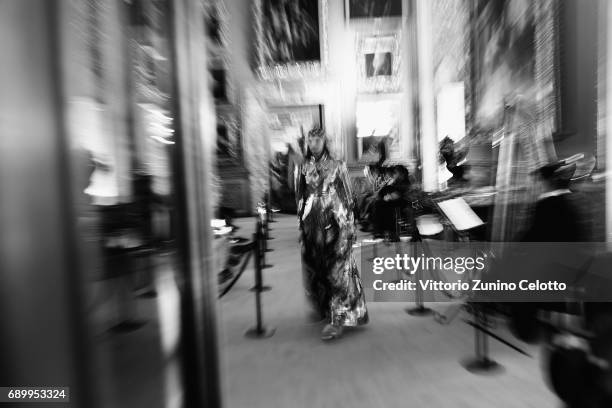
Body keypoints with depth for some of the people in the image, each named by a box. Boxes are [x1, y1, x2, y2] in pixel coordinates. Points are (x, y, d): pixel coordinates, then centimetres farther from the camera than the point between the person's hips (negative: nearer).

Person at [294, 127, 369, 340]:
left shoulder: (337, 166, 2)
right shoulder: (302, 168, 9)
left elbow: (347, 197, 3)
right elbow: (300, 197, 11)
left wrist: (349, 226, -1)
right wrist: (301, 225, 7)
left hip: (334, 223, -3)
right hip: (311, 224, 3)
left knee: (337, 269, -1)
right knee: (313, 269, 11)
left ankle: (338, 319, 11)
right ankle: (322, 308, 36)